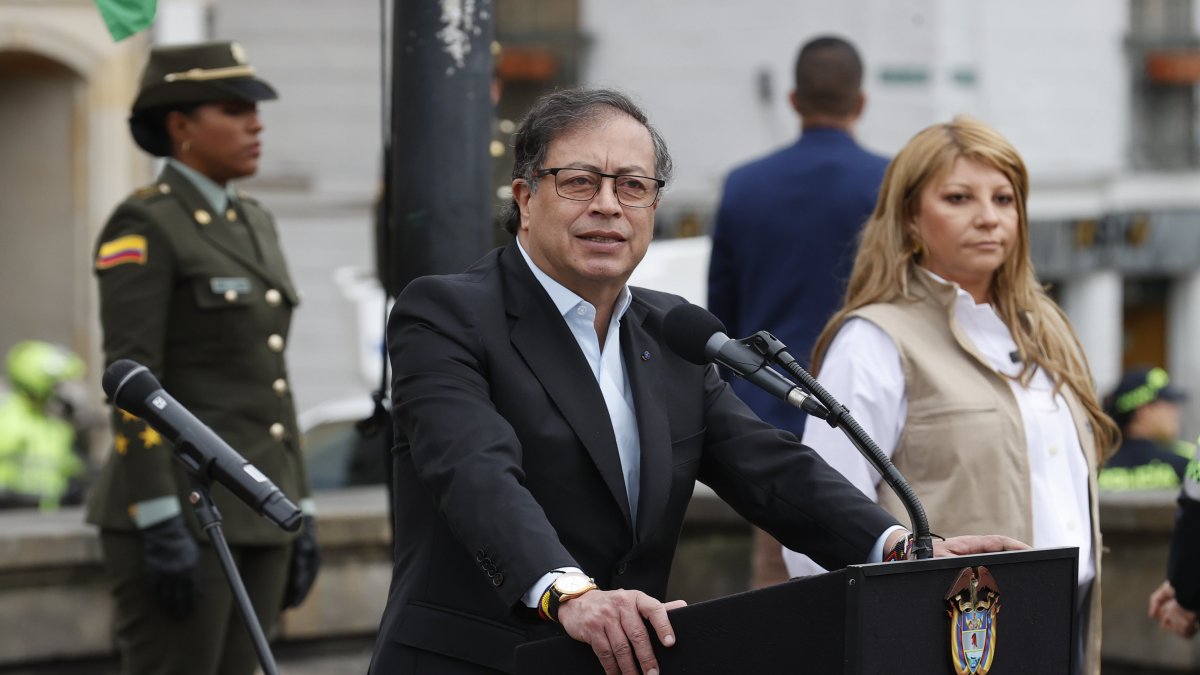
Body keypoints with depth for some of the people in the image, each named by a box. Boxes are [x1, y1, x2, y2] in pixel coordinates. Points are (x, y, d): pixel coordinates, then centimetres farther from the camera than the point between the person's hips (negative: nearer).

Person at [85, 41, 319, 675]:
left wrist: (298, 515, 14)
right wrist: (160, 525, -22)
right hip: (178, 508, -8)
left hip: (251, 510, 8)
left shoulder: (251, 224, 14)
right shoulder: (141, 229, -11)